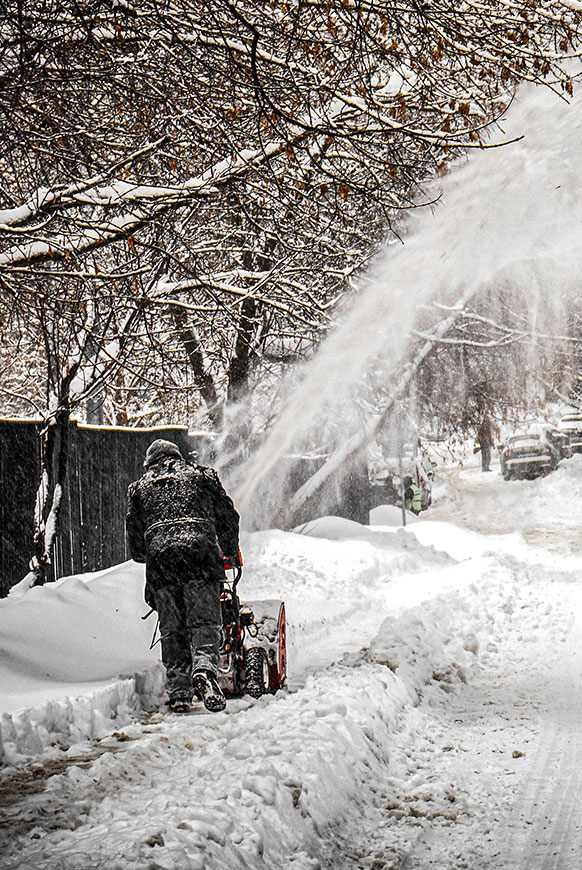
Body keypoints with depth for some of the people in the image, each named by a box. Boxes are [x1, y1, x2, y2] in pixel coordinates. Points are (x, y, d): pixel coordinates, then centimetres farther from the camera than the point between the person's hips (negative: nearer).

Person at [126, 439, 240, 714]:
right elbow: (227, 515, 19)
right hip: (200, 549, -1)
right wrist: (231, 552, 31)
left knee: (172, 630, 7)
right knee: (204, 622, -4)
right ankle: (204, 669, -30)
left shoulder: (139, 487, 23)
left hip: (159, 554, 1)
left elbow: (134, 534, 19)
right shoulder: (201, 475, 21)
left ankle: (178, 693, 3)